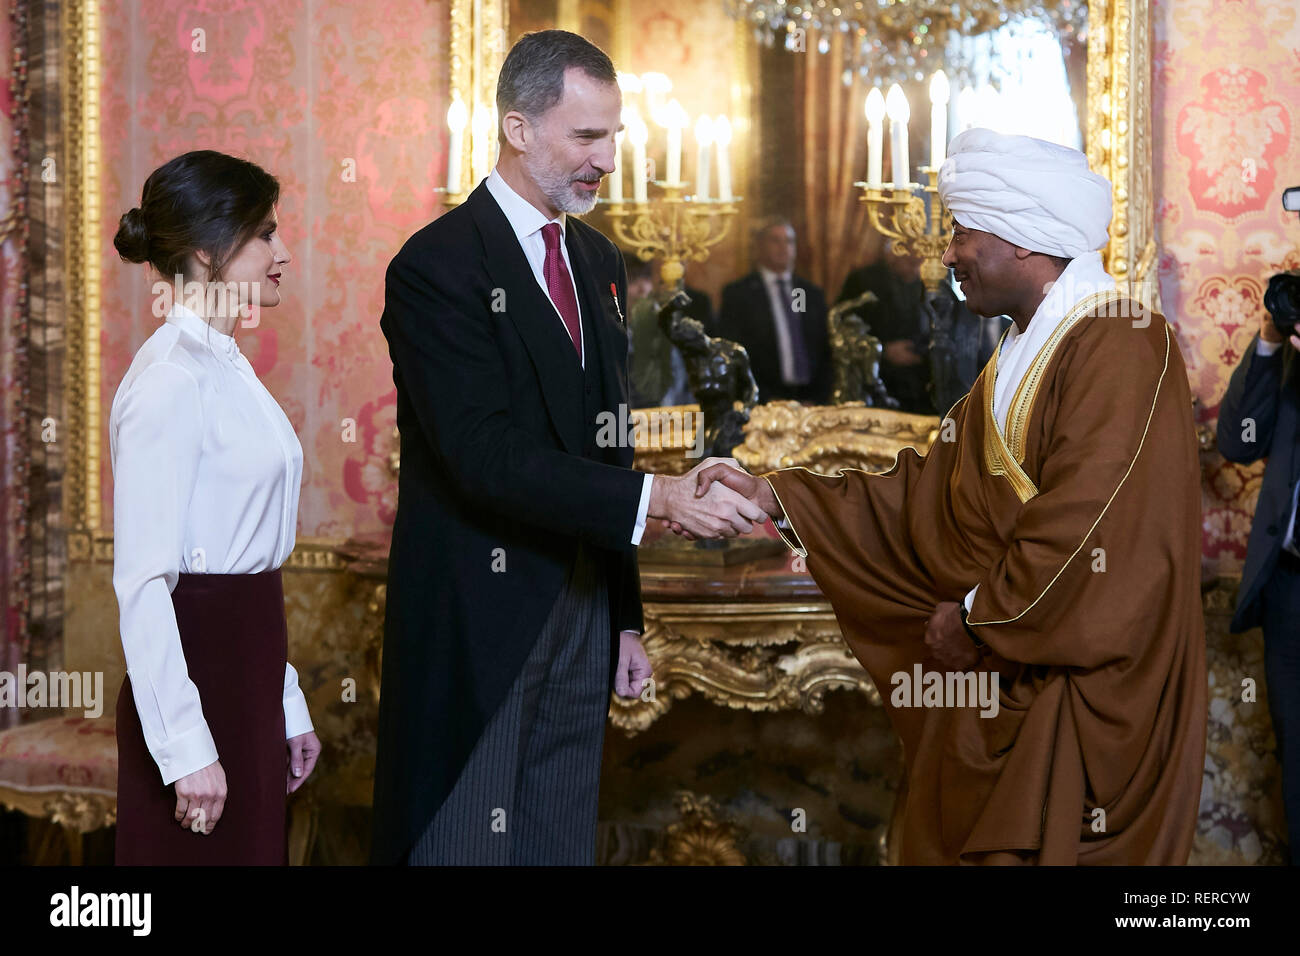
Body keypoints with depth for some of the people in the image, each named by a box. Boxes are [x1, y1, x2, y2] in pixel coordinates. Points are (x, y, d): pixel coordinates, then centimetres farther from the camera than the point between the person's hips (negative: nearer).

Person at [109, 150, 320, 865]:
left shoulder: (227, 369, 13)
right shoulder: (170, 383, -15)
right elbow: (143, 580, -19)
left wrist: (286, 705, 17)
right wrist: (187, 748, -21)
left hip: (247, 677, 9)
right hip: (194, 674, -9)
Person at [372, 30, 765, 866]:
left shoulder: (601, 263, 13)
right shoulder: (437, 266, -12)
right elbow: (487, 458, -22)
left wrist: (626, 617, 15)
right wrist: (658, 498, -27)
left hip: (581, 616, 7)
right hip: (479, 622, -7)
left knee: (562, 842, 12)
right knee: (466, 842, -1)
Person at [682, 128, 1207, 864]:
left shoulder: (1119, 346, -16)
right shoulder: (1019, 363, 17)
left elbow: (1091, 531, -24)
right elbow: (924, 499, 15)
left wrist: (981, 618, -11)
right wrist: (775, 495, 10)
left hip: (1084, 703, -9)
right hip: (1002, 685, 9)